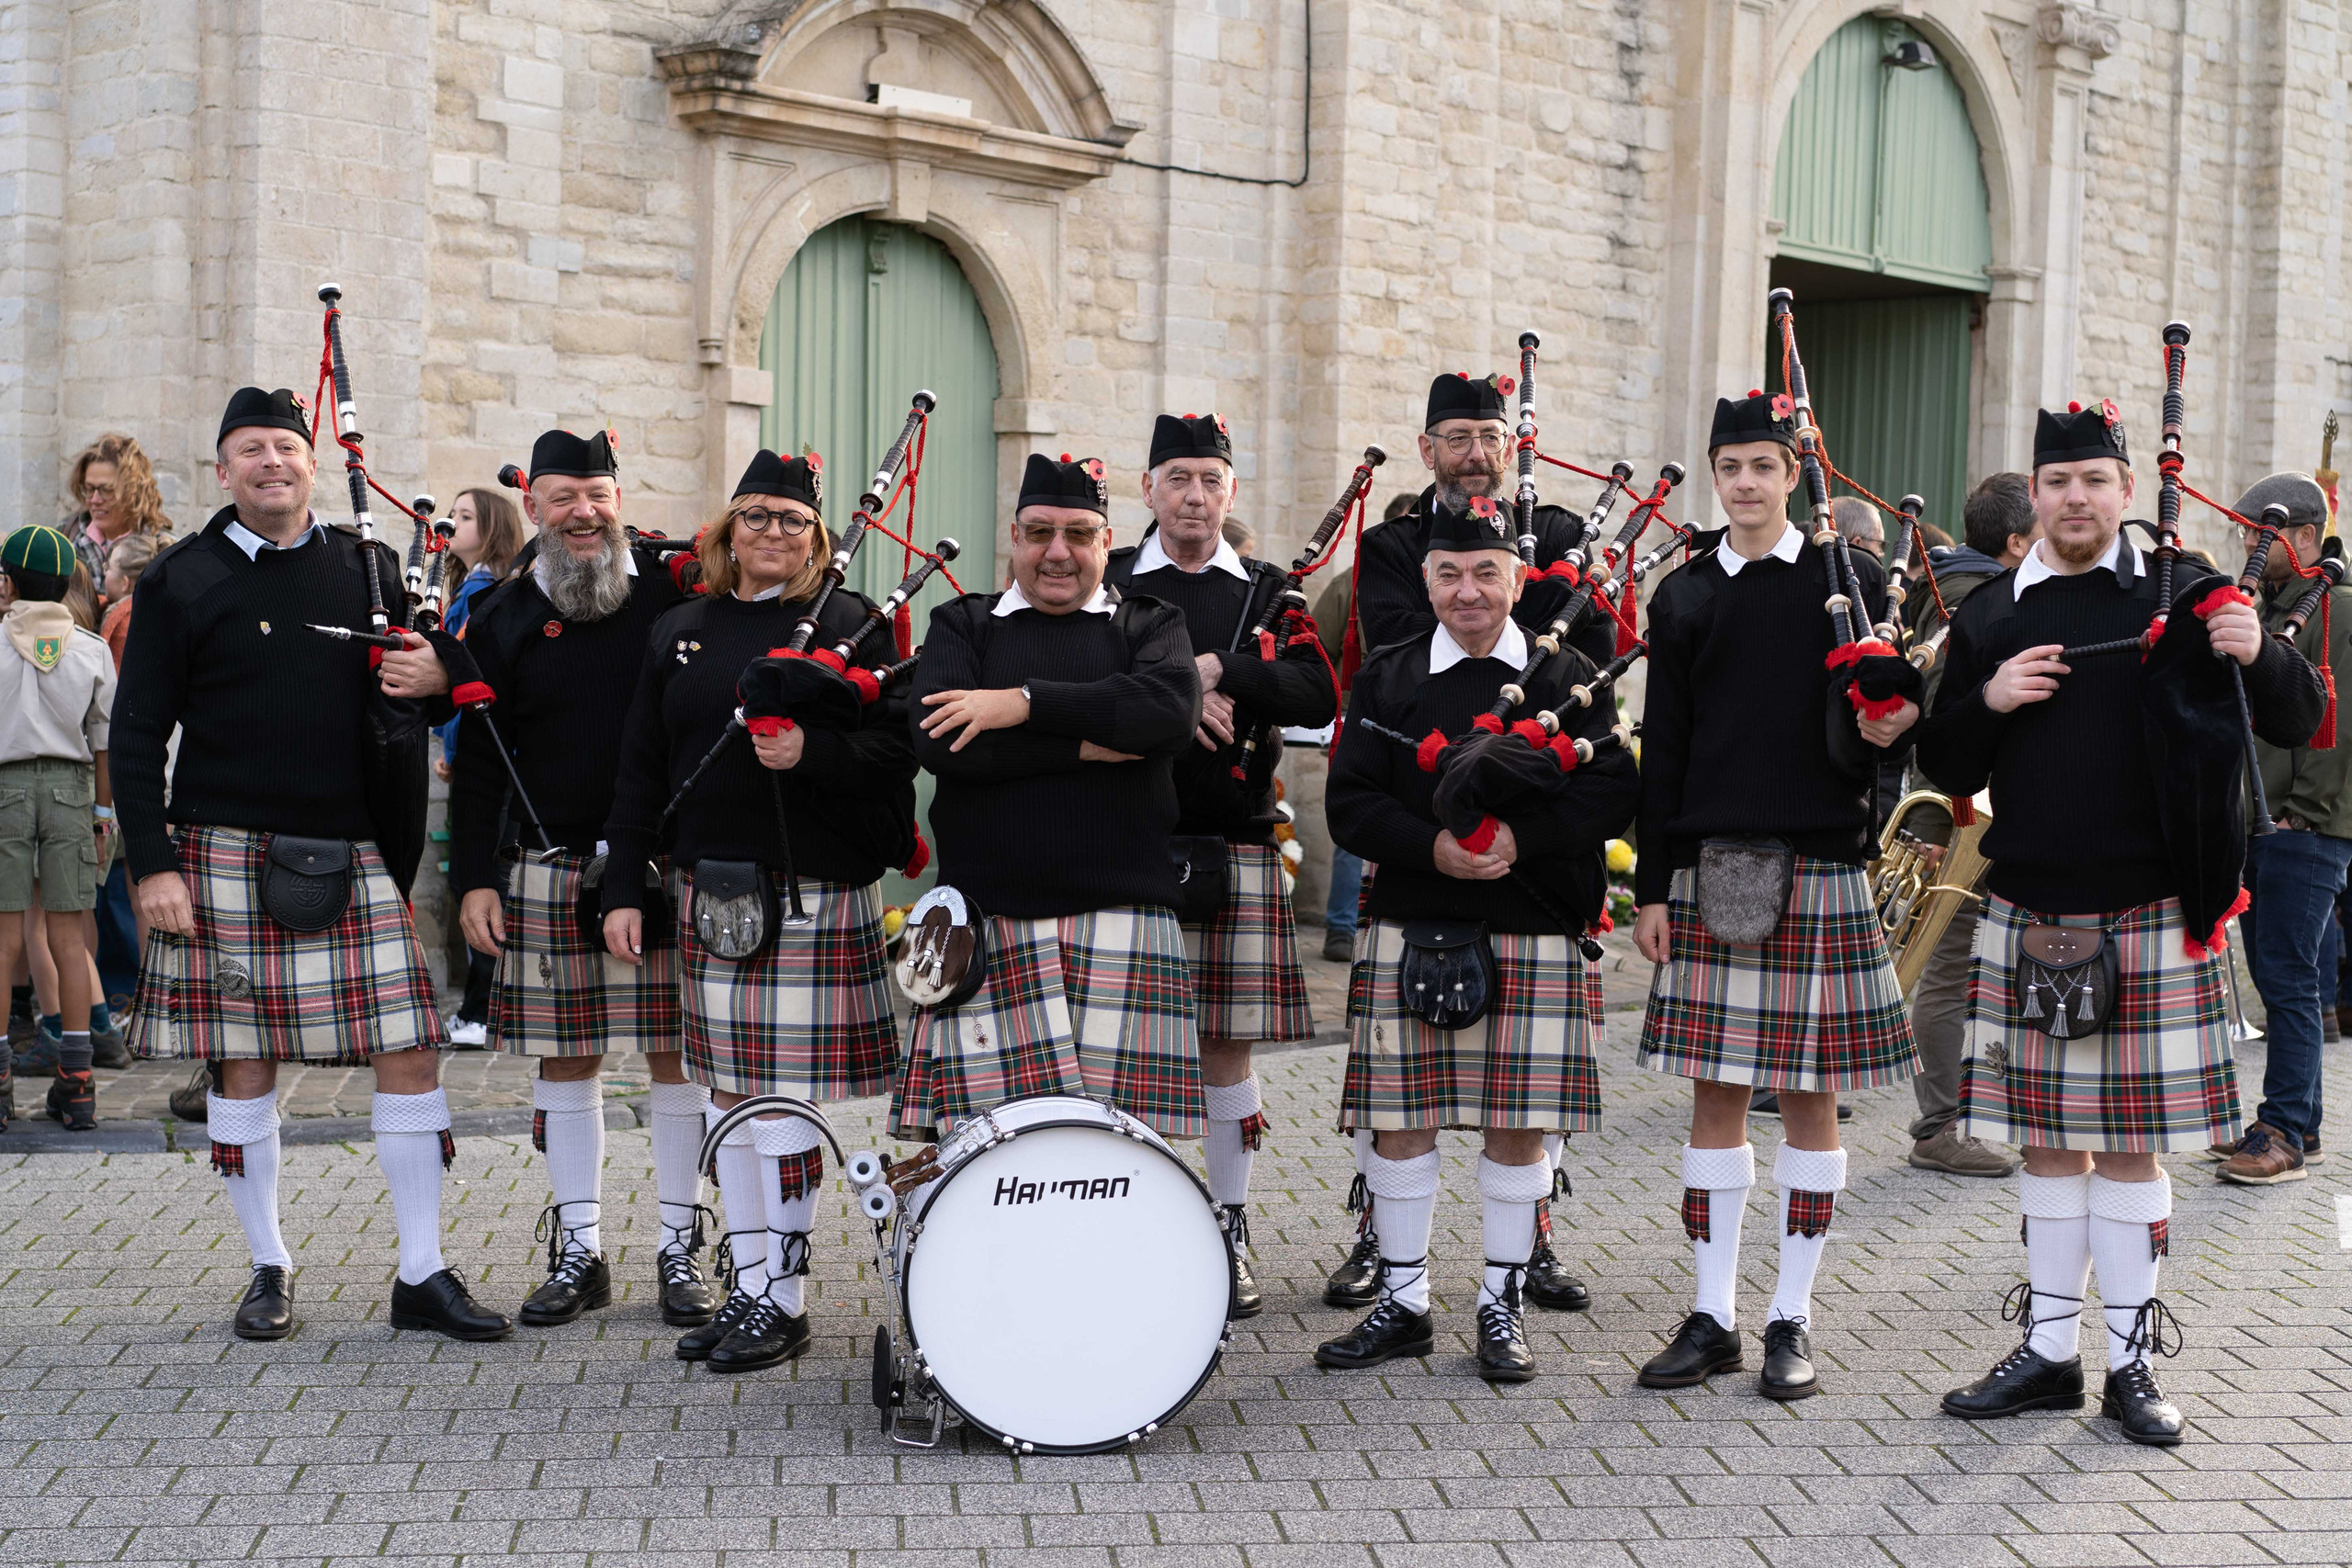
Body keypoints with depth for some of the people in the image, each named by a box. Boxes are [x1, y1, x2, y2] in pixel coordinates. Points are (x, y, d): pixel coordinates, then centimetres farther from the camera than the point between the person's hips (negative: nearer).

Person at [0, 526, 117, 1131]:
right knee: (67, 934, 4)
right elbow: (106, 737, 6)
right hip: (69, 786, 2)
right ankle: (76, 1083, 2)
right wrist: (103, 809, 13)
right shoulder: (92, 649, 4)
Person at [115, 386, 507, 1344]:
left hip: (351, 859, 3)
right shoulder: (180, 582, 1)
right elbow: (137, 735, 0)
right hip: (228, 858, -2)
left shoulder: (369, 571, 11)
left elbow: (404, 706, 21)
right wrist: (152, 865, -8)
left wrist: (432, 678, -5)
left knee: (410, 1050, -3)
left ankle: (422, 1276, 7)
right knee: (243, 1064, 3)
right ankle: (269, 1270, 19)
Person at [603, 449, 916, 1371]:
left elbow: (896, 750, -5)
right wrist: (625, 890, 5)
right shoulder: (678, 634, 13)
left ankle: (784, 1302, 5)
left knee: (786, 1096, -4)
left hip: (815, 895, -5)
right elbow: (641, 772, 12)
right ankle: (748, 1286, 20)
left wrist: (810, 750, -21)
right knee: (730, 1091, 10)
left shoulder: (850, 623, 1)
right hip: (708, 894, 5)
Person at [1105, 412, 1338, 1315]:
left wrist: (1214, 672, -14)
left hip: (1233, 848, 1)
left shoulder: (1269, 592, 12)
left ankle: (1229, 1232, 14)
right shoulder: (1105, 583, 8)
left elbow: (1319, 698, -3)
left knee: (1226, 1045, 3)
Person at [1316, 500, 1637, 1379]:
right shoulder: (1386, 680, 7)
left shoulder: (1568, 678, 5)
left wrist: (1519, 837, -18)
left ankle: (1503, 1304, 17)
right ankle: (1403, 1301, 16)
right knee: (1398, 1118, 3)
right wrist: (1433, 847, -17)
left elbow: (1613, 794, -4)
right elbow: (1352, 804, 1)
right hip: (1410, 931, 1)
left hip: (1533, 936, -1)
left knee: (1517, 1125, 3)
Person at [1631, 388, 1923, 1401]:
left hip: (1820, 868, -1)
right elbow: (1664, 749, 8)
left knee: (1810, 1095, 3)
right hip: (1710, 870, 2)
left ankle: (1792, 1319, 12)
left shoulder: (1850, 581, 5)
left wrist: (1883, 731, -16)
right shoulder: (1683, 596, 9)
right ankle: (1713, 1316, 13)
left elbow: (1885, 719, 8)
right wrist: (1652, 887, 4)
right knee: (1716, 1092, 4)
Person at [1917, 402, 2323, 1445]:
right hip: (2027, 917, 2)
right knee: (2048, 1141, 9)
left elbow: (2299, 726, 2)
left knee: (2130, 1145, 2)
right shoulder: (1991, 617, 9)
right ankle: (2048, 1352, 18)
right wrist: (1988, 702, -8)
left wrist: (2262, 656, -17)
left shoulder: (2181, 599, 2)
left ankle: (2132, 1364, 12)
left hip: (2147, 919, -2)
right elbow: (1946, 770, 10)